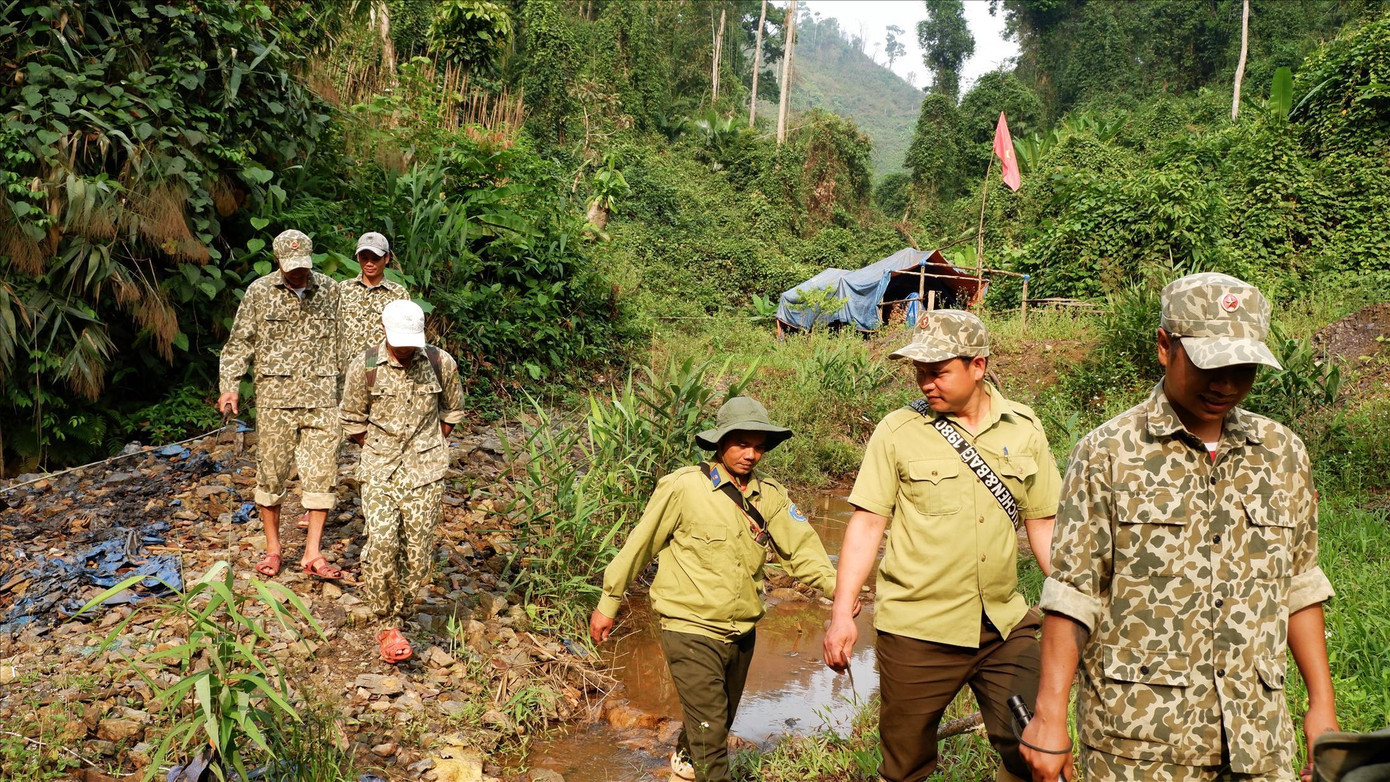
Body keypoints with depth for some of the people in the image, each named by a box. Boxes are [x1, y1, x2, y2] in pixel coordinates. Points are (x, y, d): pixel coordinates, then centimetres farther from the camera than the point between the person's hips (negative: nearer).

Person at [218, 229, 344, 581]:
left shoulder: (330, 290, 6)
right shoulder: (259, 292, 2)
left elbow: (341, 341, 14)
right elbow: (239, 342, 5)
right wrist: (230, 386, -4)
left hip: (321, 397, 1)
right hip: (275, 397, -1)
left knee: (322, 473, -1)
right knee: (271, 473, 5)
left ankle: (312, 554, 7)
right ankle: (272, 549, 21)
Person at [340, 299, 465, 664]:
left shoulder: (441, 363, -3)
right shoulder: (364, 367, -5)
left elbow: (452, 412, 13)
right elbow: (353, 422, 7)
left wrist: (430, 452, 11)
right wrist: (379, 454, 7)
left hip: (425, 474, 1)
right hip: (379, 472, -1)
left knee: (417, 552, 1)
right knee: (382, 543, -17)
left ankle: (392, 625, 18)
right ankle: (389, 622, 1)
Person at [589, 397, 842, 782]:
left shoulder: (770, 495, 0)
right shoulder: (683, 487, -14)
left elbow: (801, 548, -6)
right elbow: (639, 545, -8)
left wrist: (836, 587, -22)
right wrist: (608, 604, -2)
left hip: (742, 633, 6)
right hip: (691, 632, -6)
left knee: (720, 721, 25)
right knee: (710, 733, -9)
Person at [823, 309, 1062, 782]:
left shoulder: (1025, 429, 3)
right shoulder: (897, 432, -5)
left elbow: (1043, 524, 10)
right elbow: (866, 524, -5)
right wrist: (841, 614, -9)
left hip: (1006, 625, 2)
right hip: (917, 631, -2)